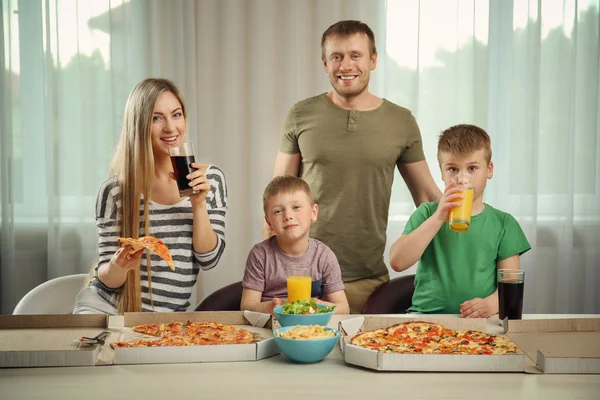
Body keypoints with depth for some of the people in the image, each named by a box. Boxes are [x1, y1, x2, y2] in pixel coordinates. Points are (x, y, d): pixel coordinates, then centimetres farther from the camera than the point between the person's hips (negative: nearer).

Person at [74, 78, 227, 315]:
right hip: (105, 305, -2)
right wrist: (118, 266, -24)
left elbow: (208, 260, -2)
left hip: (167, 317, 3)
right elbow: (107, 280, -2)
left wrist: (199, 204, -14)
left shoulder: (210, 179, 0)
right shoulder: (115, 190, -7)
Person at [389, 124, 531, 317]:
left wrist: (491, 304, -18)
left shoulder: (504, 223, 11)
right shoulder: (427, 214, 10)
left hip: (479, 319, 1)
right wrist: (438, 218, -12)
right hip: (426, 314, 0)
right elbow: (397, 262, -5)